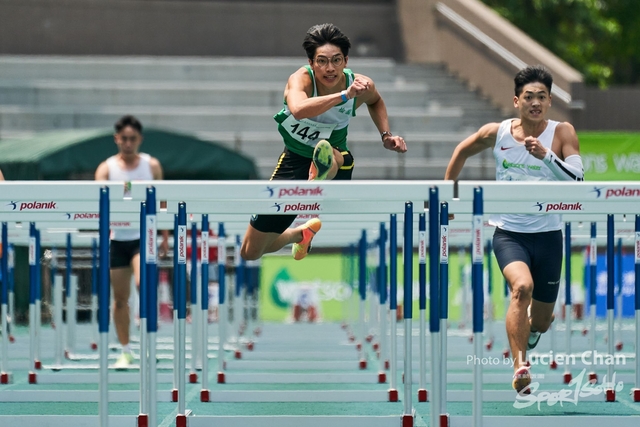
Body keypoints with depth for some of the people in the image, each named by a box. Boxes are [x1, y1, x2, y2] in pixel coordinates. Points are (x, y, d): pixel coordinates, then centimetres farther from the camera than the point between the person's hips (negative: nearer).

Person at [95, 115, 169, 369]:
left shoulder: (151, 166, 3)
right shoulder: (106, 168, -1)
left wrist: (164, 238, 9)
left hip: (144, 236, -1)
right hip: (117, 239, 1)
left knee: (143, 282, -25)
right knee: (120, 298, 5)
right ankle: (125, 351, 16)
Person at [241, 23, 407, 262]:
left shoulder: (361, 85, -15)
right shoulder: (301, 79, -26)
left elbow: (375, 101, 13)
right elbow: (298, 109, -53)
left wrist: (386, 135, -1)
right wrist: (344, 95, -59)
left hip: (337, 160, 0)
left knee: (333, 156, -40)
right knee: (250, 253, 11)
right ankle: (301, 233, 38)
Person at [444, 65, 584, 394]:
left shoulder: (562, 133, -9)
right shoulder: (496, 133, -5)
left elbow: (578, 180, -21)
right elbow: (462, 151, 15)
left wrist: (546, 156, -33)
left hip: (548, 234, 1)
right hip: (508, 232, -1)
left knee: (541, 322, 12)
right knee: (522, 286, -33)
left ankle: (528, 325, 51)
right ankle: (519, 368, -34)